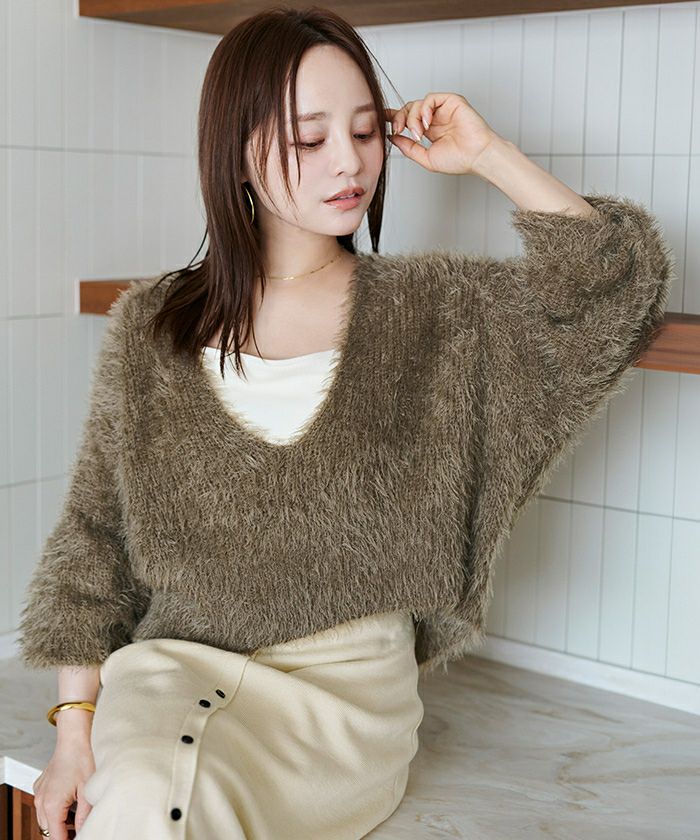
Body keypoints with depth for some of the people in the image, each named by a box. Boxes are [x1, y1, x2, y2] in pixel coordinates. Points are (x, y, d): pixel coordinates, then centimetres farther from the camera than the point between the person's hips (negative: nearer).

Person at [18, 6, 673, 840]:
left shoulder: (429, 309, 2)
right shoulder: (150, 326, 3)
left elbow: (617, 285, -4)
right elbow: (94, 542, 6)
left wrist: (488, 155, -6)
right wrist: (73, 729, -1)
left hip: (349, 685, -1)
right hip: (175, 661, 1)